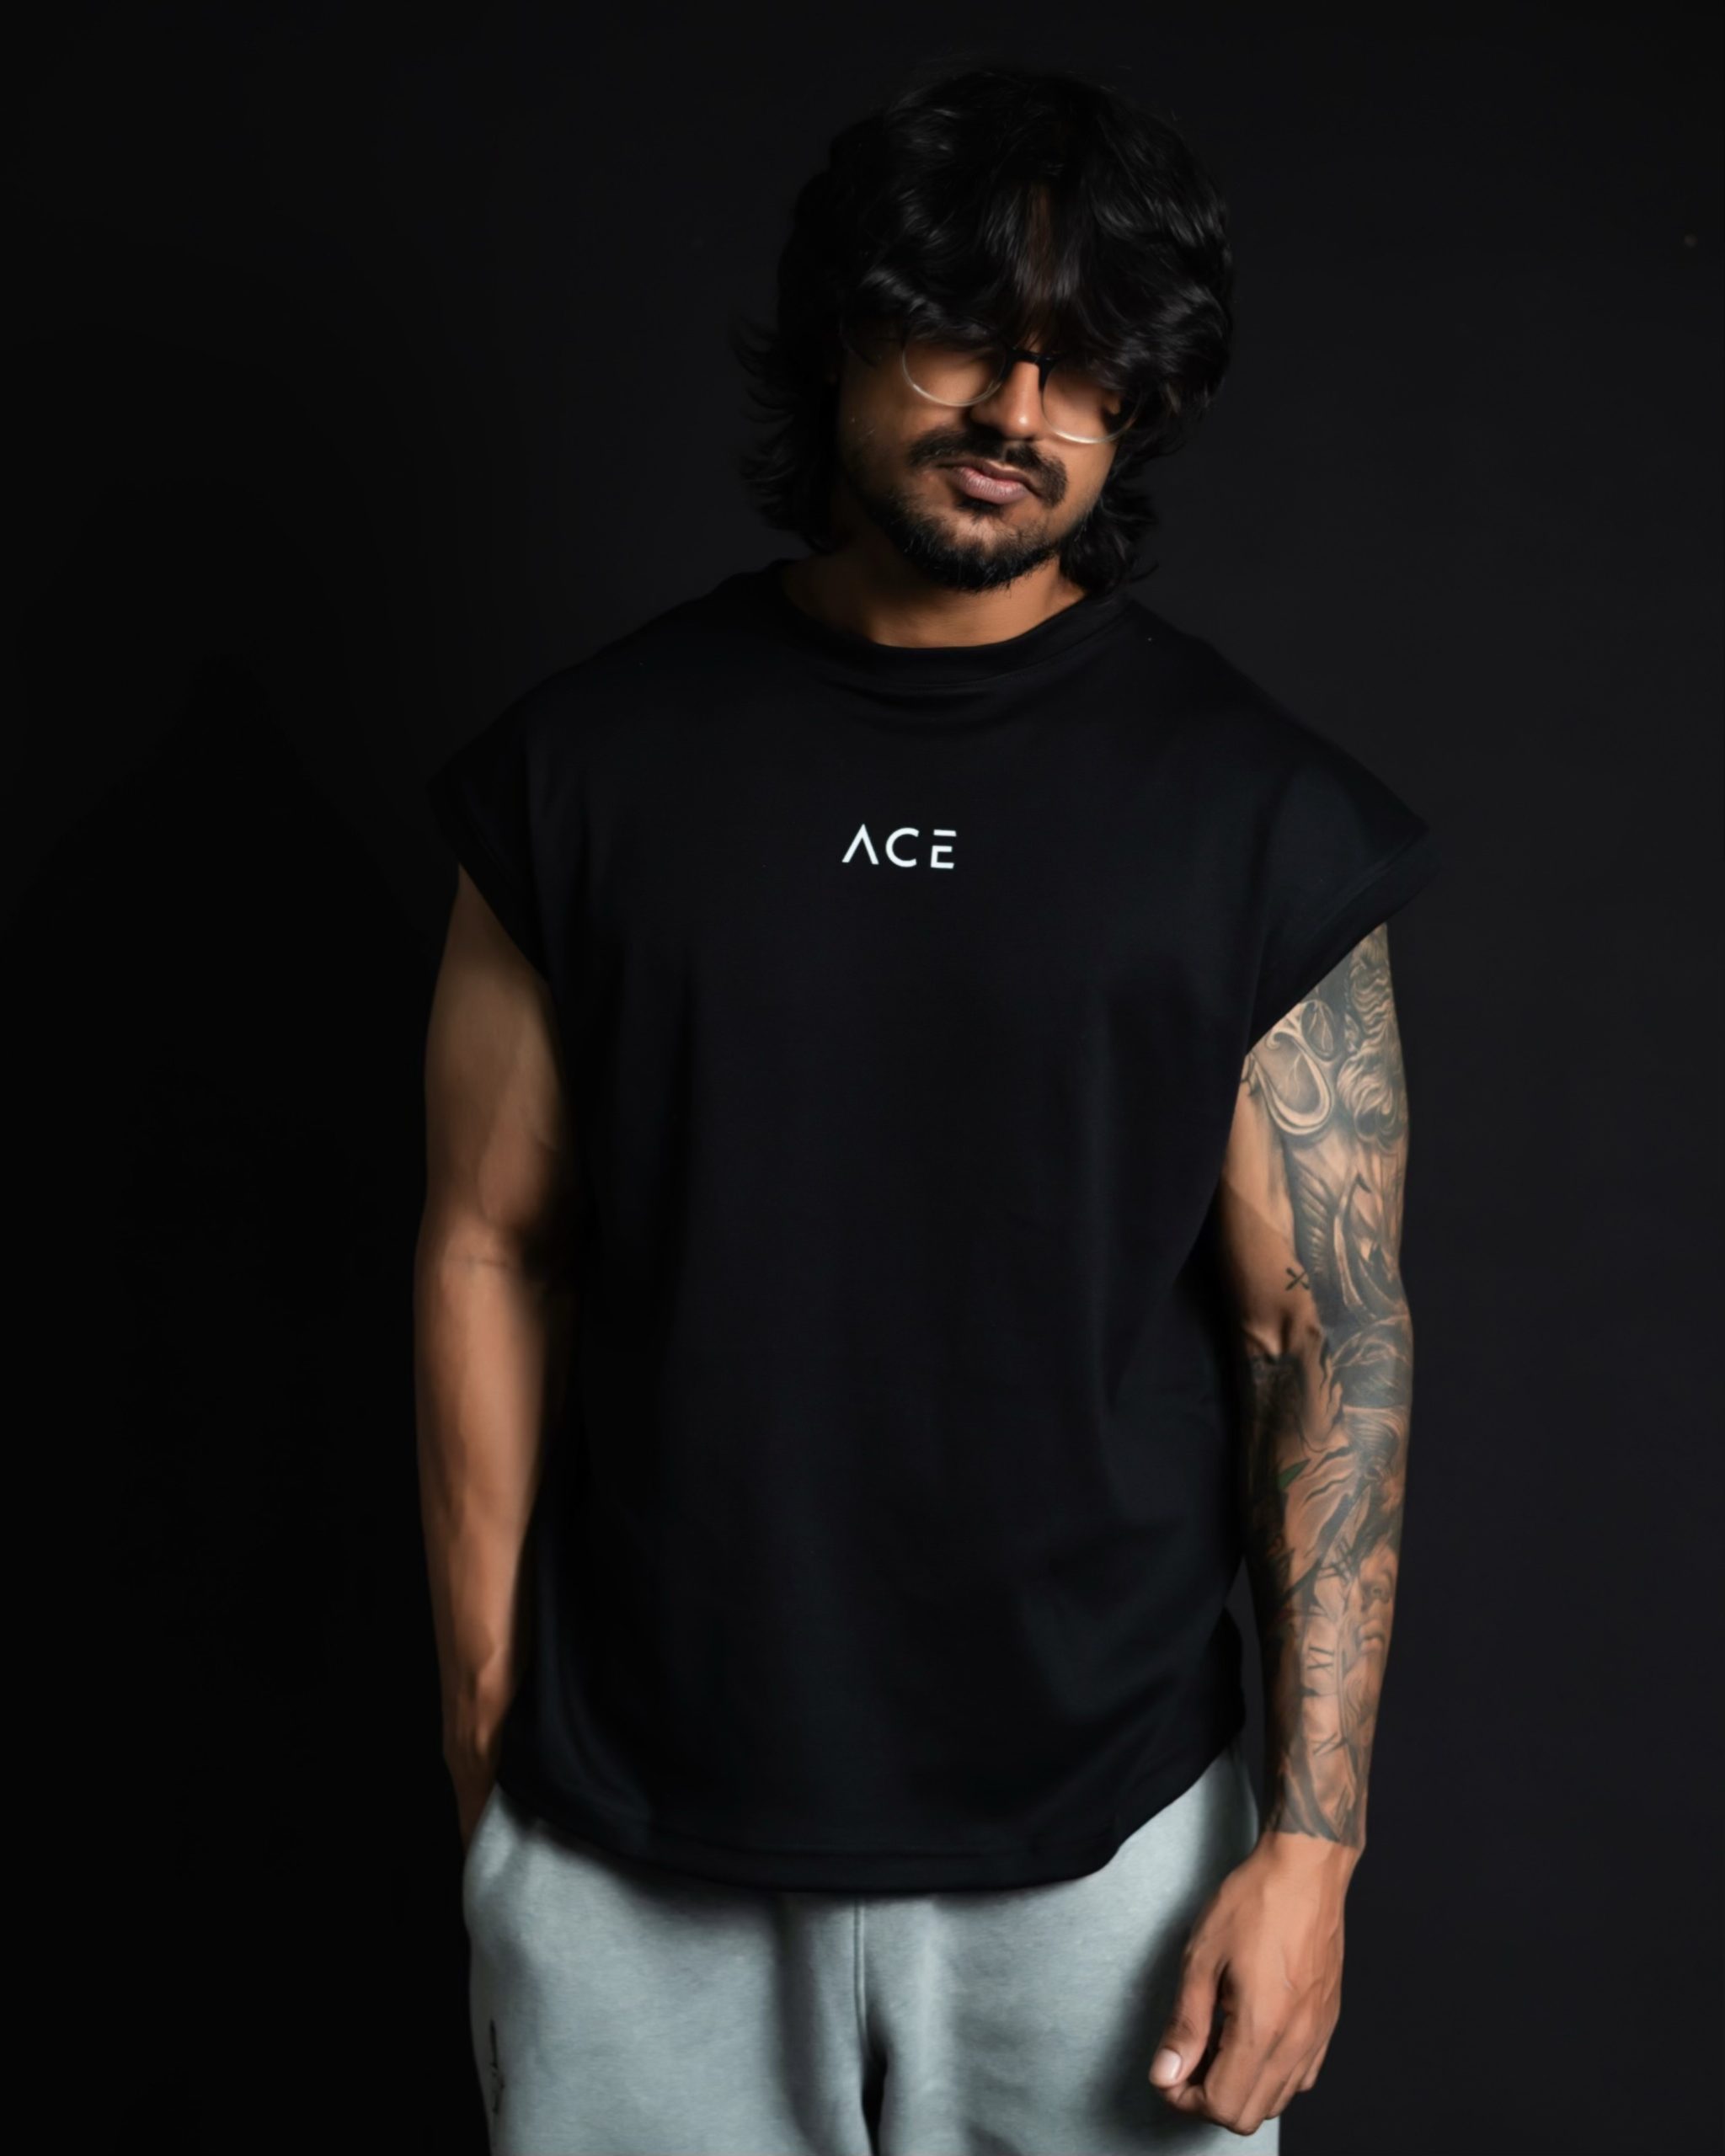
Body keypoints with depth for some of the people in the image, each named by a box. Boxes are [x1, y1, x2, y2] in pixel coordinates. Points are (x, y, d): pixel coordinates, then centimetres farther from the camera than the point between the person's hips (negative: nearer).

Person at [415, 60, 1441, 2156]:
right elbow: (490, 1250, 2)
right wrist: (488, 1721, 1)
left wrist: (1313, 1838, -7)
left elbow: (1329, 1332, -5)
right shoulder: (595, 759, -1)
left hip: (1099, 1822, 0)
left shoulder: (1255, 810, -4)